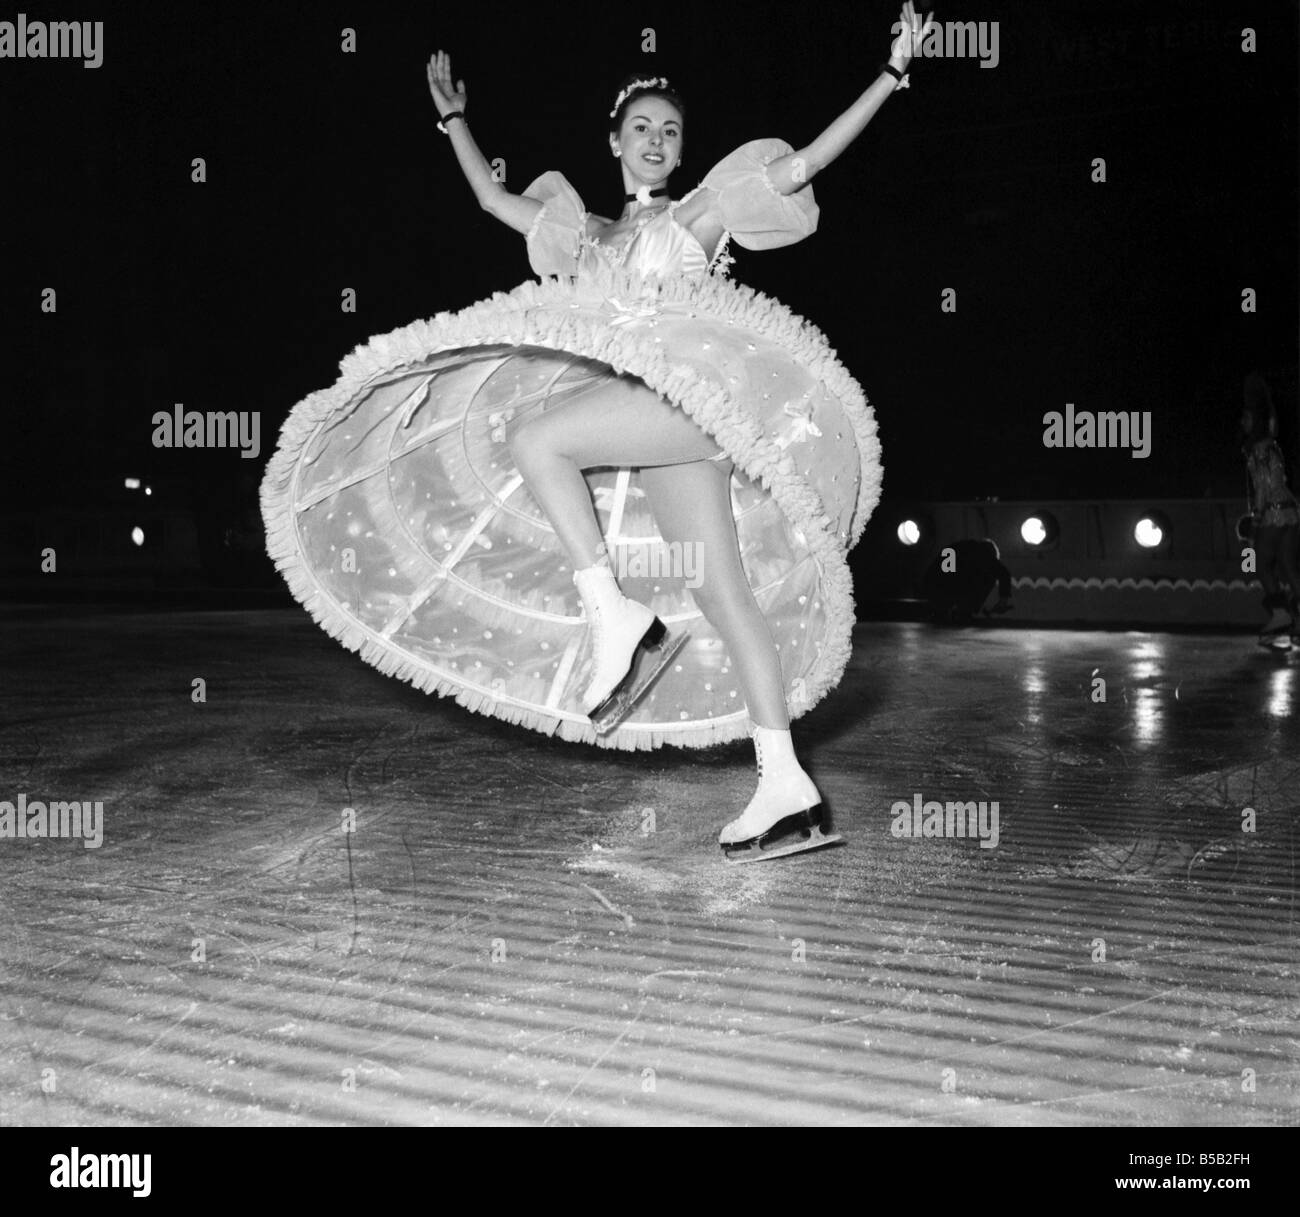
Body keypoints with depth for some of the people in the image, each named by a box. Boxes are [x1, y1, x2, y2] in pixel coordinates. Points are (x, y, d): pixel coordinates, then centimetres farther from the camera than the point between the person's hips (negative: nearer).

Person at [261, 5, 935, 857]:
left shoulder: (704, 212, 13)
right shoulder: (588, 234, 26)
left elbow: (809, 159, 8)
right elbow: (492, 196, 35)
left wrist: (892, 73, 5)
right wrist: (455, 120, 35)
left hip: (691, 396, -5)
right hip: (639, 416, 5)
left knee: (532, 438, -24)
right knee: (720, 593, -4)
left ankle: (615, 611, -19)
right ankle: (786, 786, -8)